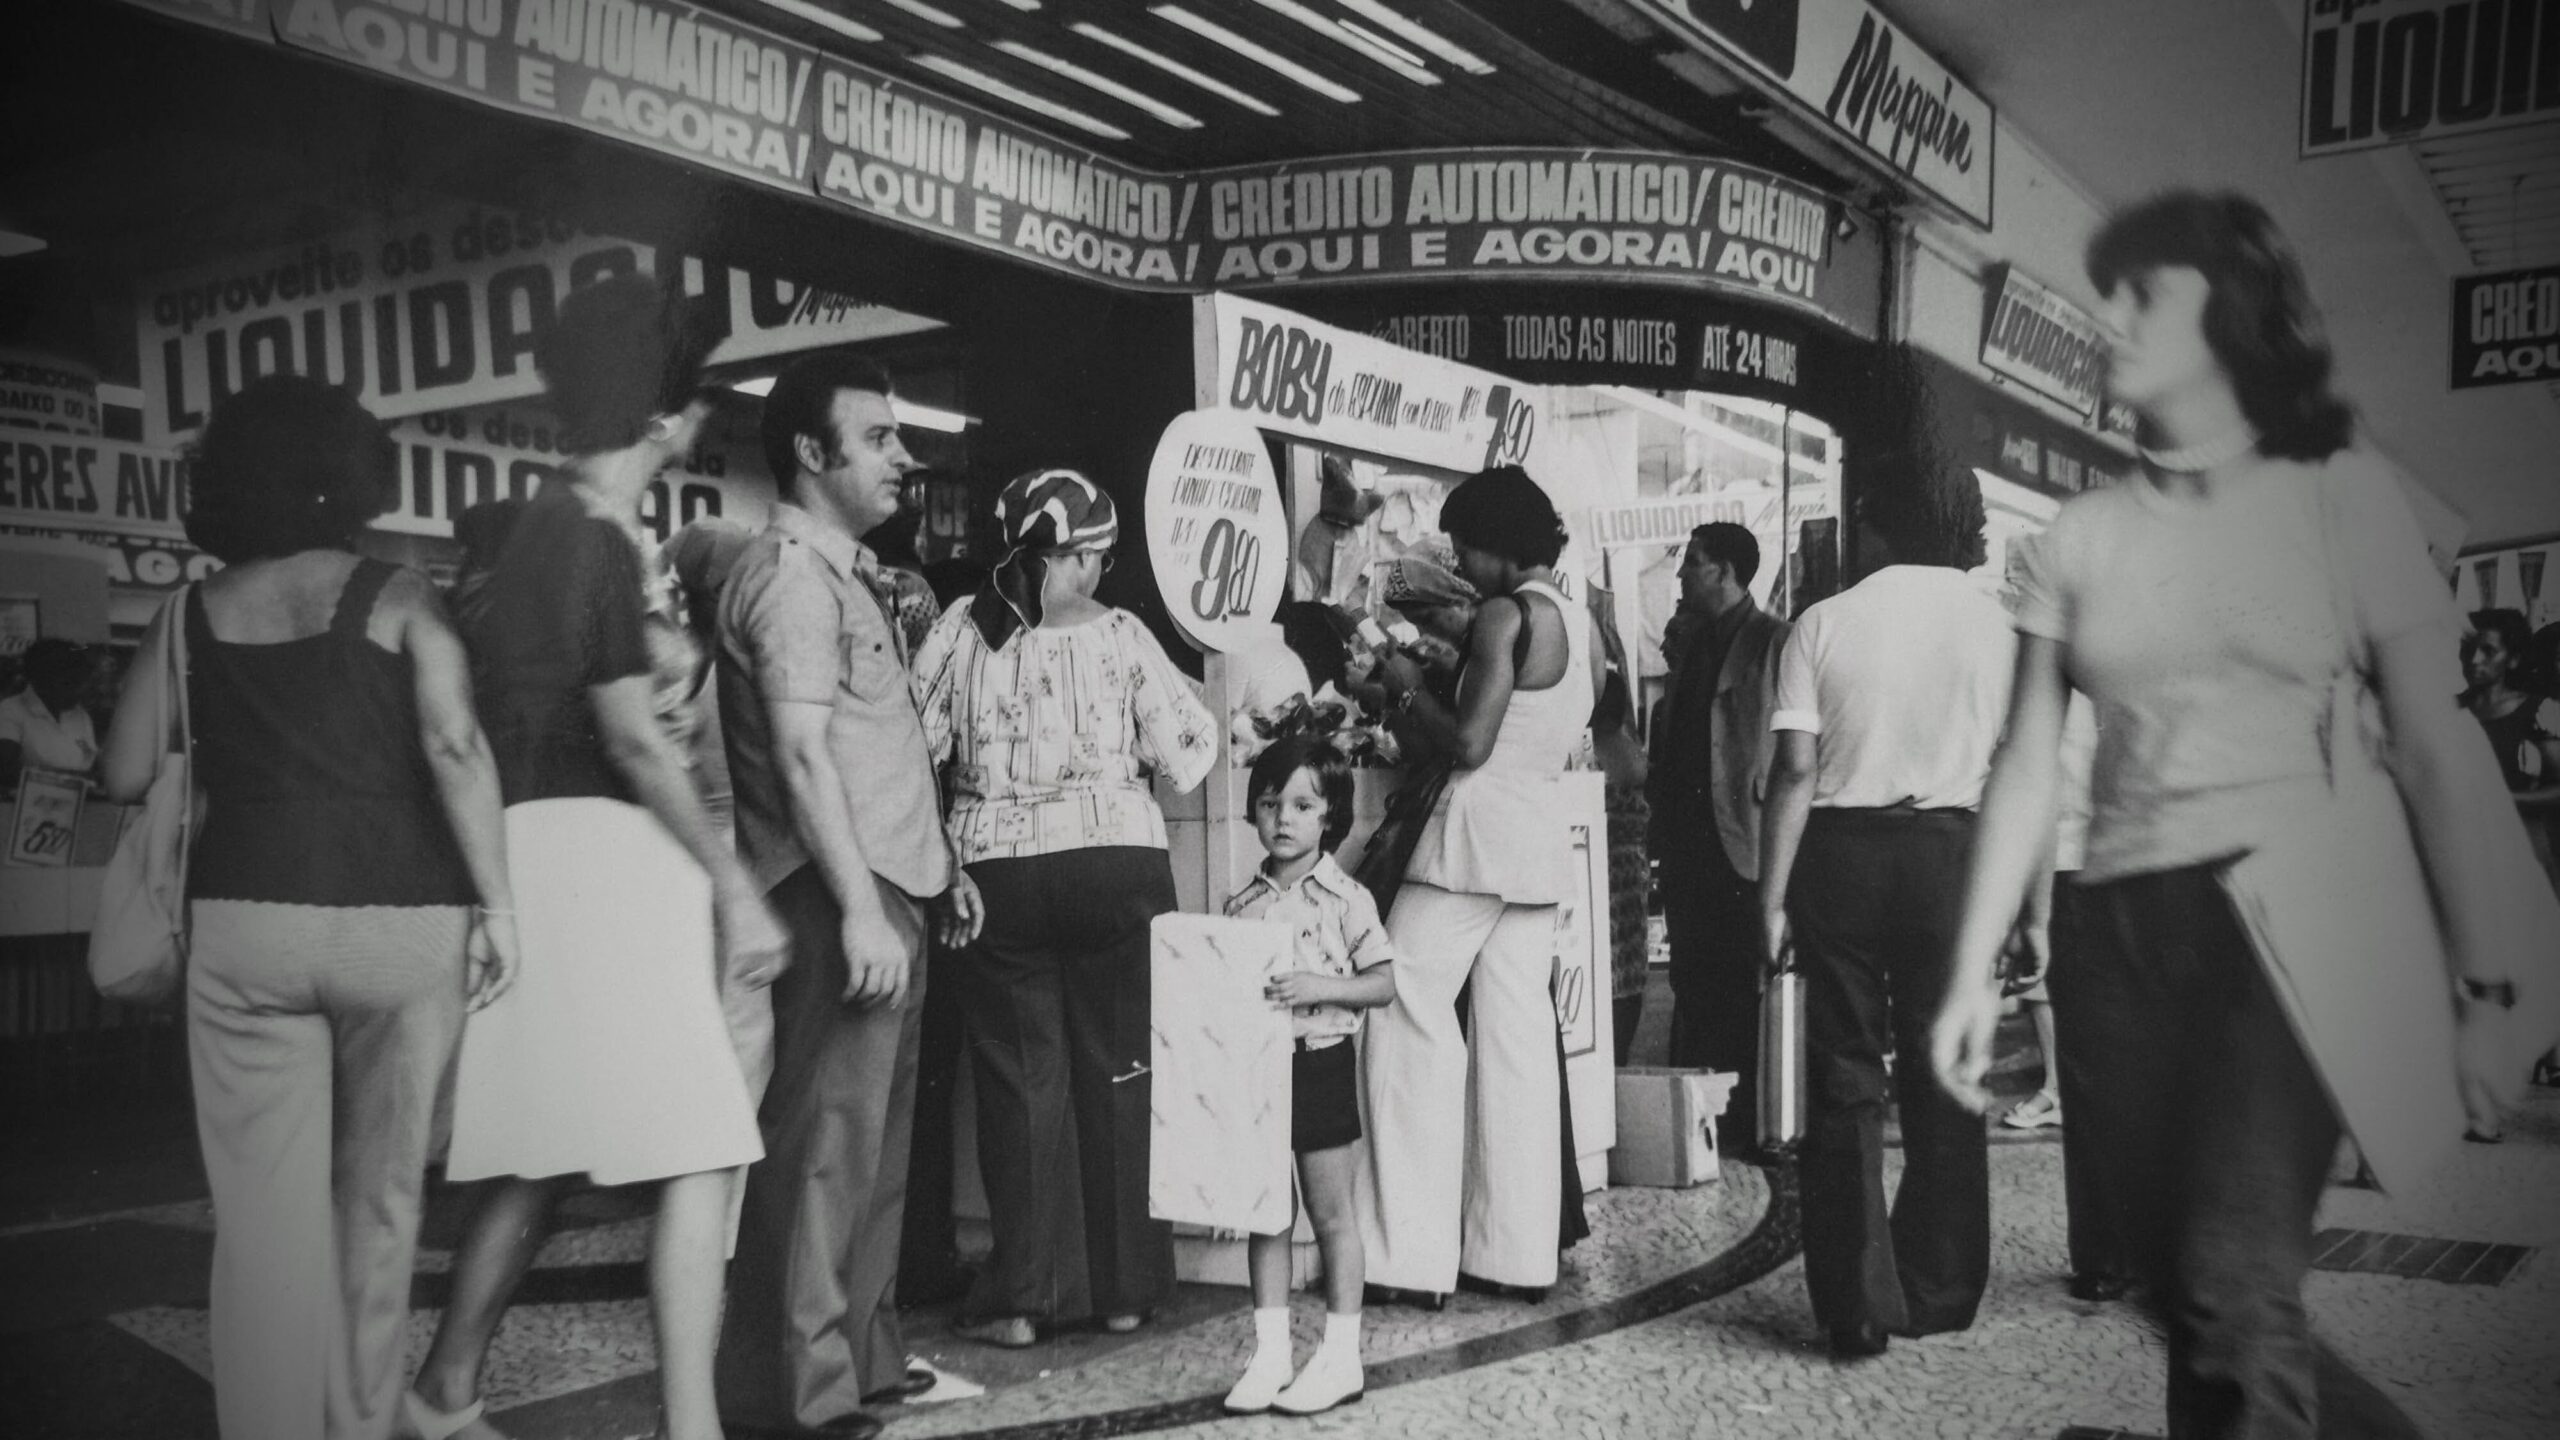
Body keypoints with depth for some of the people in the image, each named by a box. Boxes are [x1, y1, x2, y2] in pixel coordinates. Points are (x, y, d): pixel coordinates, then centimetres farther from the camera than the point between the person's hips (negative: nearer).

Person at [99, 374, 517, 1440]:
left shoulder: (189, 613, 7)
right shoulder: (397, 598, 0)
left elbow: (128, 776, 8)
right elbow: (454, 746, -13)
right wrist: (499, 902, -9)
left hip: (244, 922, 1)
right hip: (401, 919, -1)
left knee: (266, 1210, 6)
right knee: (379, 1196, 13)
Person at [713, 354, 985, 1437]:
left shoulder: (846, 570, 20)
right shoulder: (792, 572, -11)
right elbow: (802, 754, -20)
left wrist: (936, 865, 22)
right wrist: (859, 908, -24)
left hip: (887, 890, 10)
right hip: (841, 899, -10)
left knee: (877, 1140, 15)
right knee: (826, 1143, -6)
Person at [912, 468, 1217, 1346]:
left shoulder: (958, 634, -3)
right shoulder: (1122, 636, -5)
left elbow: (915, 749, 0)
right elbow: (1184, 760, -5)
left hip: (997, 873, 1)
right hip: (1119, 866, 0)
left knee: (1020, 1081, 9)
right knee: (1121, 1074, 11)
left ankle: (1022, 1296, 12)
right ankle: (1125, 1287, 19)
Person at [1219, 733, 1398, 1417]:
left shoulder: (1345, 898, -6)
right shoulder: (1241, 904, 6)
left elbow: (1385, 982, -6)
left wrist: (1321, 986, -19)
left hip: (1321, 1062, -4)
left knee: (1331, 1212, 4)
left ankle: (1341, 1354, 13)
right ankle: (1270, 1353, 17)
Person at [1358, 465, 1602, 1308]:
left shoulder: (1506, 615, -11)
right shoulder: (1580, 623, 15)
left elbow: (1469, 744, -17)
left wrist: (1408, 690, -1)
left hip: (1477, 829, -9)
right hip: (1542, 837, 9)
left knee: (1410, 1019, -4)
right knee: (1518, 1035, 9)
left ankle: (1412, 1257, -4)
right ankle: (1518, 1254, 12)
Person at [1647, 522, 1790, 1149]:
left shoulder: (1773, 641, -6)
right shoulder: (1691, 643, 17)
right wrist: (1661, 825, 13)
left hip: (1743, 838, -7)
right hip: (1688, 838, 7)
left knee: (1745, 986, -2)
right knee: (1692, 984, 10)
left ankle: (1750, 1125, 5)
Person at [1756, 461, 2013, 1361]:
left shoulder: (1824, 622, -1)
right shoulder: (1997, 623, 2)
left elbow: (1795, 770, -7)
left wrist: (1773, 895, -5)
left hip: (1841, 850, -1)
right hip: (1953, 851, 1)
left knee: (1846, 1081, 5)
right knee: (1943, 1079, 12)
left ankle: (1858, 1308, 8)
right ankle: (1938, 1294, 22)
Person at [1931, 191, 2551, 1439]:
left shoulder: (2342, 495, 2)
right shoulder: (2077, 540, 10)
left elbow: (2433, 744, 0)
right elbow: (2027, 767, 8)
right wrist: (1973, 974, 1)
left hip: (2292, 918, -4)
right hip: (2129, 933, 4)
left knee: (2236, 1289, -18)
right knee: (2183, 1293, 9)